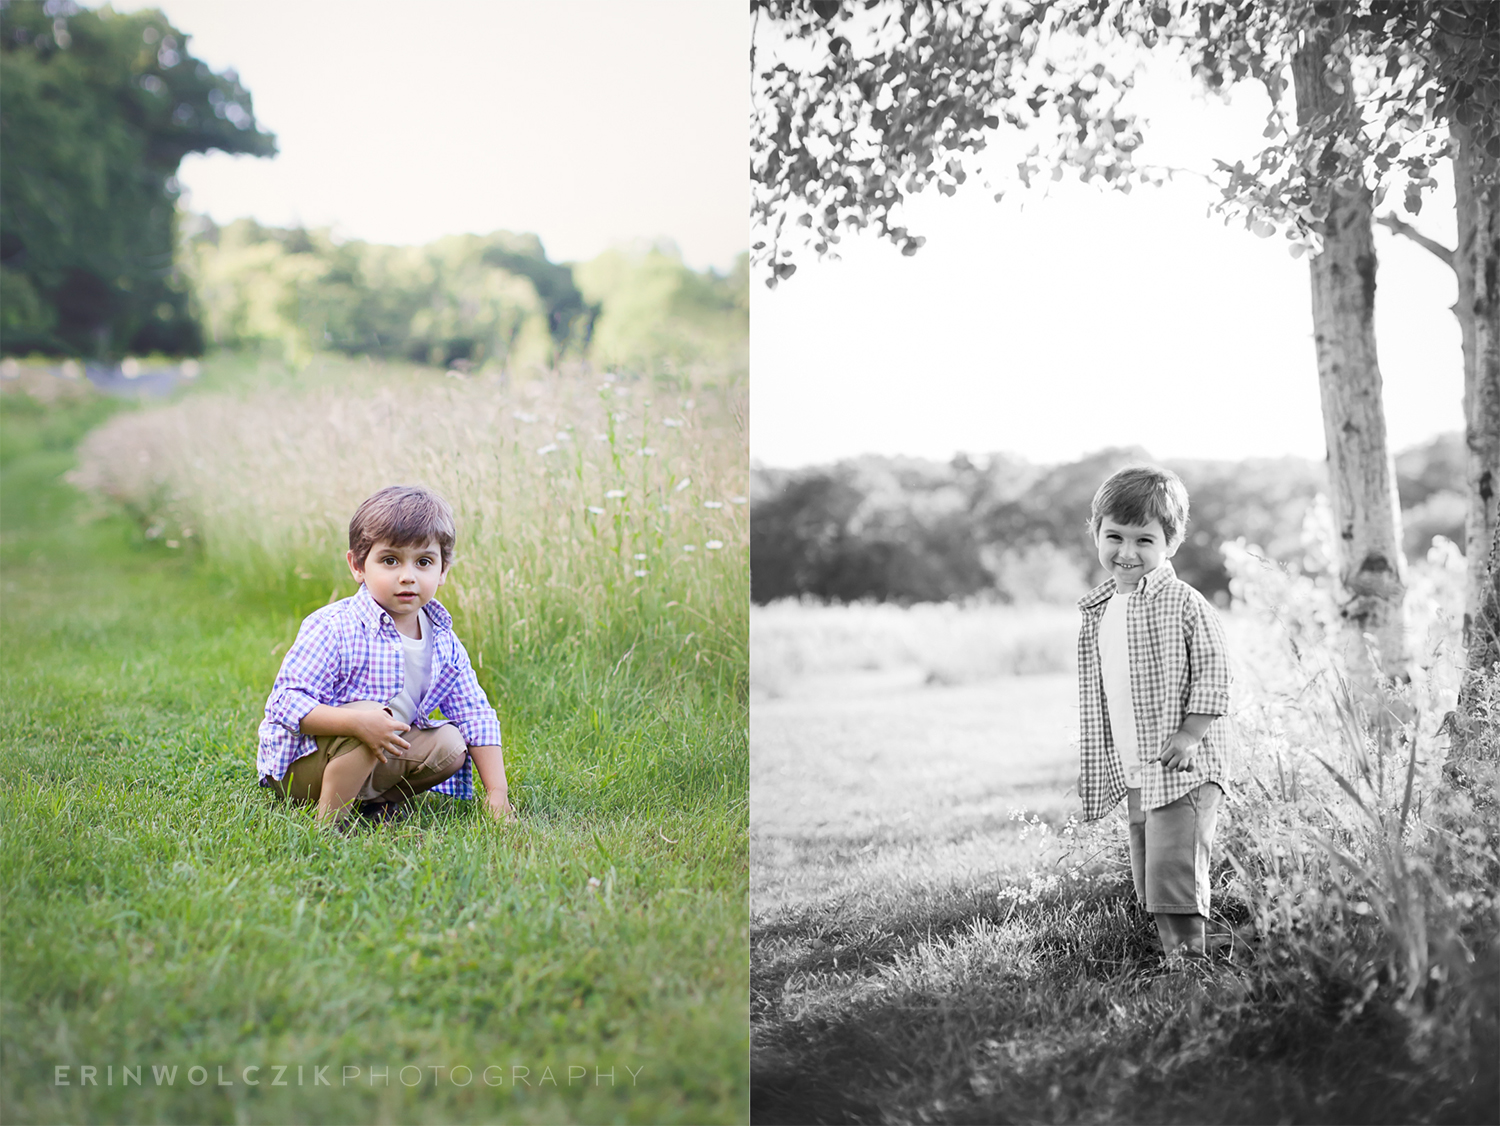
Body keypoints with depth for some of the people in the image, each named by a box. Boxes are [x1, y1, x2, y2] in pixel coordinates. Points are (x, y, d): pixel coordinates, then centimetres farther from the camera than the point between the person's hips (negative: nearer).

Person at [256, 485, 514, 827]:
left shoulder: (443, 642, -3)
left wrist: (496, 792, -7)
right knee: (371, 716, -31)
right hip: (297, 766, -6)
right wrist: (356, 722, -41)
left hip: (374, 759, 7)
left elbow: (476, 715, 1)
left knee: (450, 746, -7)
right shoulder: (333, 628, -23)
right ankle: (328, 819, -20)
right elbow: (287, 702, -27)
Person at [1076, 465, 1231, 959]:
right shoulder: (1097, 611, 10)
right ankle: (1173, 955, 20)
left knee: (1174, 868, -12)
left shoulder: (1183, 604, -11)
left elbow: (1213, 672, -12)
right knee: (1147, 877, 11)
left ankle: (1190, 960, -6)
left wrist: (1190, 734, -19)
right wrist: (1098, 761, 16)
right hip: (1131, 773, 7)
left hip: (1183, 769, -7)